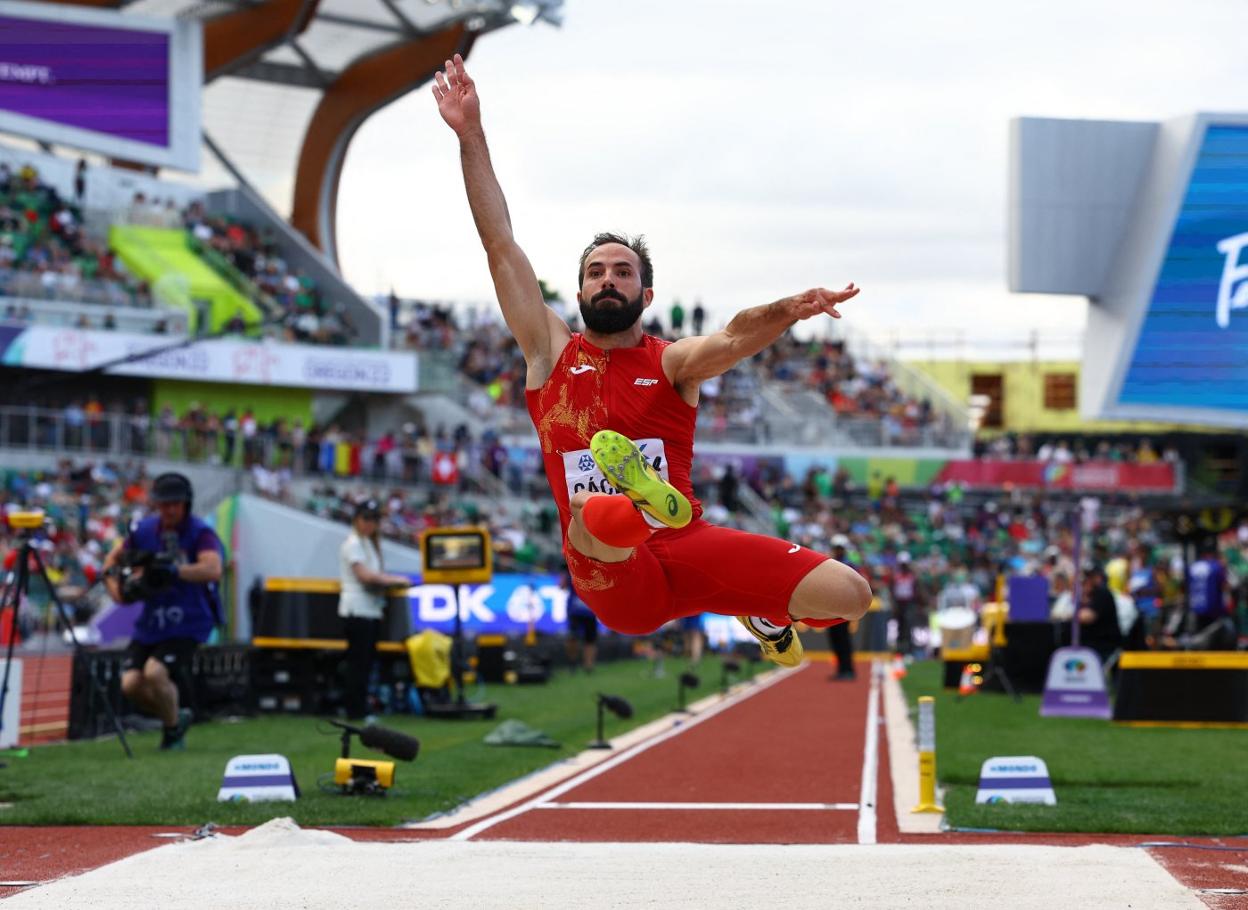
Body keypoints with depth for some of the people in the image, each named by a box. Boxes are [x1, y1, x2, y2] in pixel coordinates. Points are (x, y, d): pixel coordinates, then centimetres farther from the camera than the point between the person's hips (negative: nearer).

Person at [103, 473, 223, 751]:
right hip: (150, 623, 5)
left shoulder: (201, 534, -12)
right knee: (131, 683, -7)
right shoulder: (144, 530, 2)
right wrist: (119, 589, -2)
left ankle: (173, 729, 2)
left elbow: (213, 571, -31)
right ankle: (176, 716, 21)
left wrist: (174, 571, -42)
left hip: (188, 624, -5)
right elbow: (113, 559, 17)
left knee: (155, 673, -25)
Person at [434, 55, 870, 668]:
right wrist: (470, 135, 0)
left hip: (688, 547, 3)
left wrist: (786, 312, -38)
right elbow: (500, 245, 6)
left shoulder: (673, 362, 9)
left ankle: (765, 617, 19)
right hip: (614, 575, -2)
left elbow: (735, 339, -15)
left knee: (849, 595, -10)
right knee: (597, 517, -38)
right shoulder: (552, 353, 12)